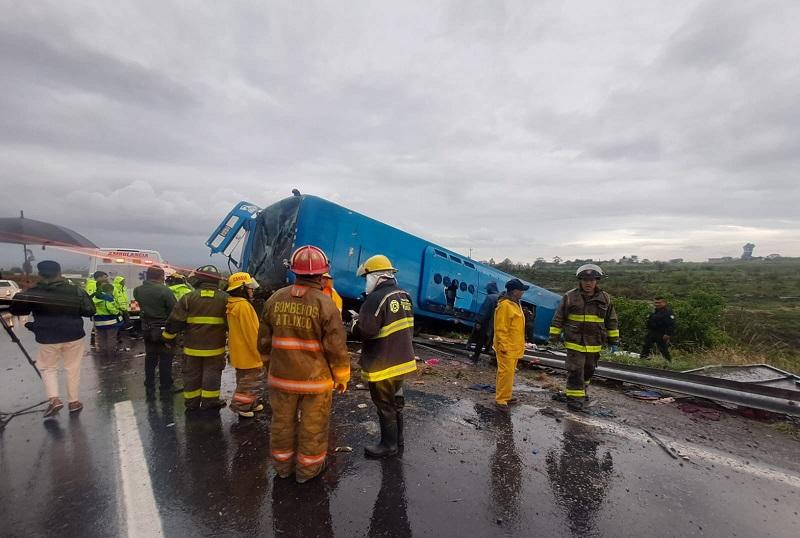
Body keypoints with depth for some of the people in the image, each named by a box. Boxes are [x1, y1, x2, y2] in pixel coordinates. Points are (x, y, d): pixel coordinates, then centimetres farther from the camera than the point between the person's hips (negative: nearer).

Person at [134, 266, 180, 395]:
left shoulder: (137, 290, -2)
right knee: (165, 358, 5)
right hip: (163, 329, -6)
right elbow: (175, 309, -18)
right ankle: (166, 386, 13)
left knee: (150, 357, 17)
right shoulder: (164, 290, -20)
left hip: (146, 328, 6)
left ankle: (149, 387, 25)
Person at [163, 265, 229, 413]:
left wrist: (168, 337, 11)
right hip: (215, 347, 0)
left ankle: (192, 403, 25)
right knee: (211, 374, 10)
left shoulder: (188, 298, -7)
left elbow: (175, 322, -4)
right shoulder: (224, 299, -5)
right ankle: (209, 403, 18)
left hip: (193, 347, 1)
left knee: (192, 375, 15)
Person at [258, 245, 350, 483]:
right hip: (316, 378, -4)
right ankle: (308, 469, 31)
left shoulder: (275, 299, -4)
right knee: (313, 426, 14)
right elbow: (336, 347, -15)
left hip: (281, 376, 4)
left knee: (282, 422, 21)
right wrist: (342, 377, -1)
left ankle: (283, 465, 39)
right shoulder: (324, 303, -18)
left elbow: (264, 342, 5)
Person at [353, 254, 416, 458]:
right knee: (395, 402, 22)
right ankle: (398, 439, 37)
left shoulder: (377, 298, -22)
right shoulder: (404, 296, 4)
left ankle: (389, 445, 25)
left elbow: (365, 331, -25)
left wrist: (355, 324, -5)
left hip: (382, 365, -8)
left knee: (385, 406, 9)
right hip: (402, 360, 8)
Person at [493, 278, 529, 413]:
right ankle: (500, 400, 0)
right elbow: (500, 329, -21)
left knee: (510, 373, 16)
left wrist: (519, 345, 23)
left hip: (514, 347, 10)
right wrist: (503, 346, -21)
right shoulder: (504, 305, -19)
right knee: (505, 373, -7)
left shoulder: (515, 304, 14)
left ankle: (506, 396, 27)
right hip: (507, 348, -10)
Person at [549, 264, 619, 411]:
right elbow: (558, 318, -2)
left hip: (594, 344, 4)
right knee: (575, 370, -4)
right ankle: (575, 396, 6)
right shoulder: (570, 297, -7)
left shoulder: (605, 299, 2)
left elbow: (612, 321, 11)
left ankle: (579, 391, 36)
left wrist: (613, 340, 11)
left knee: (588, 370, 17)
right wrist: (554, 335, -3)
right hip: (574, 343, -3)